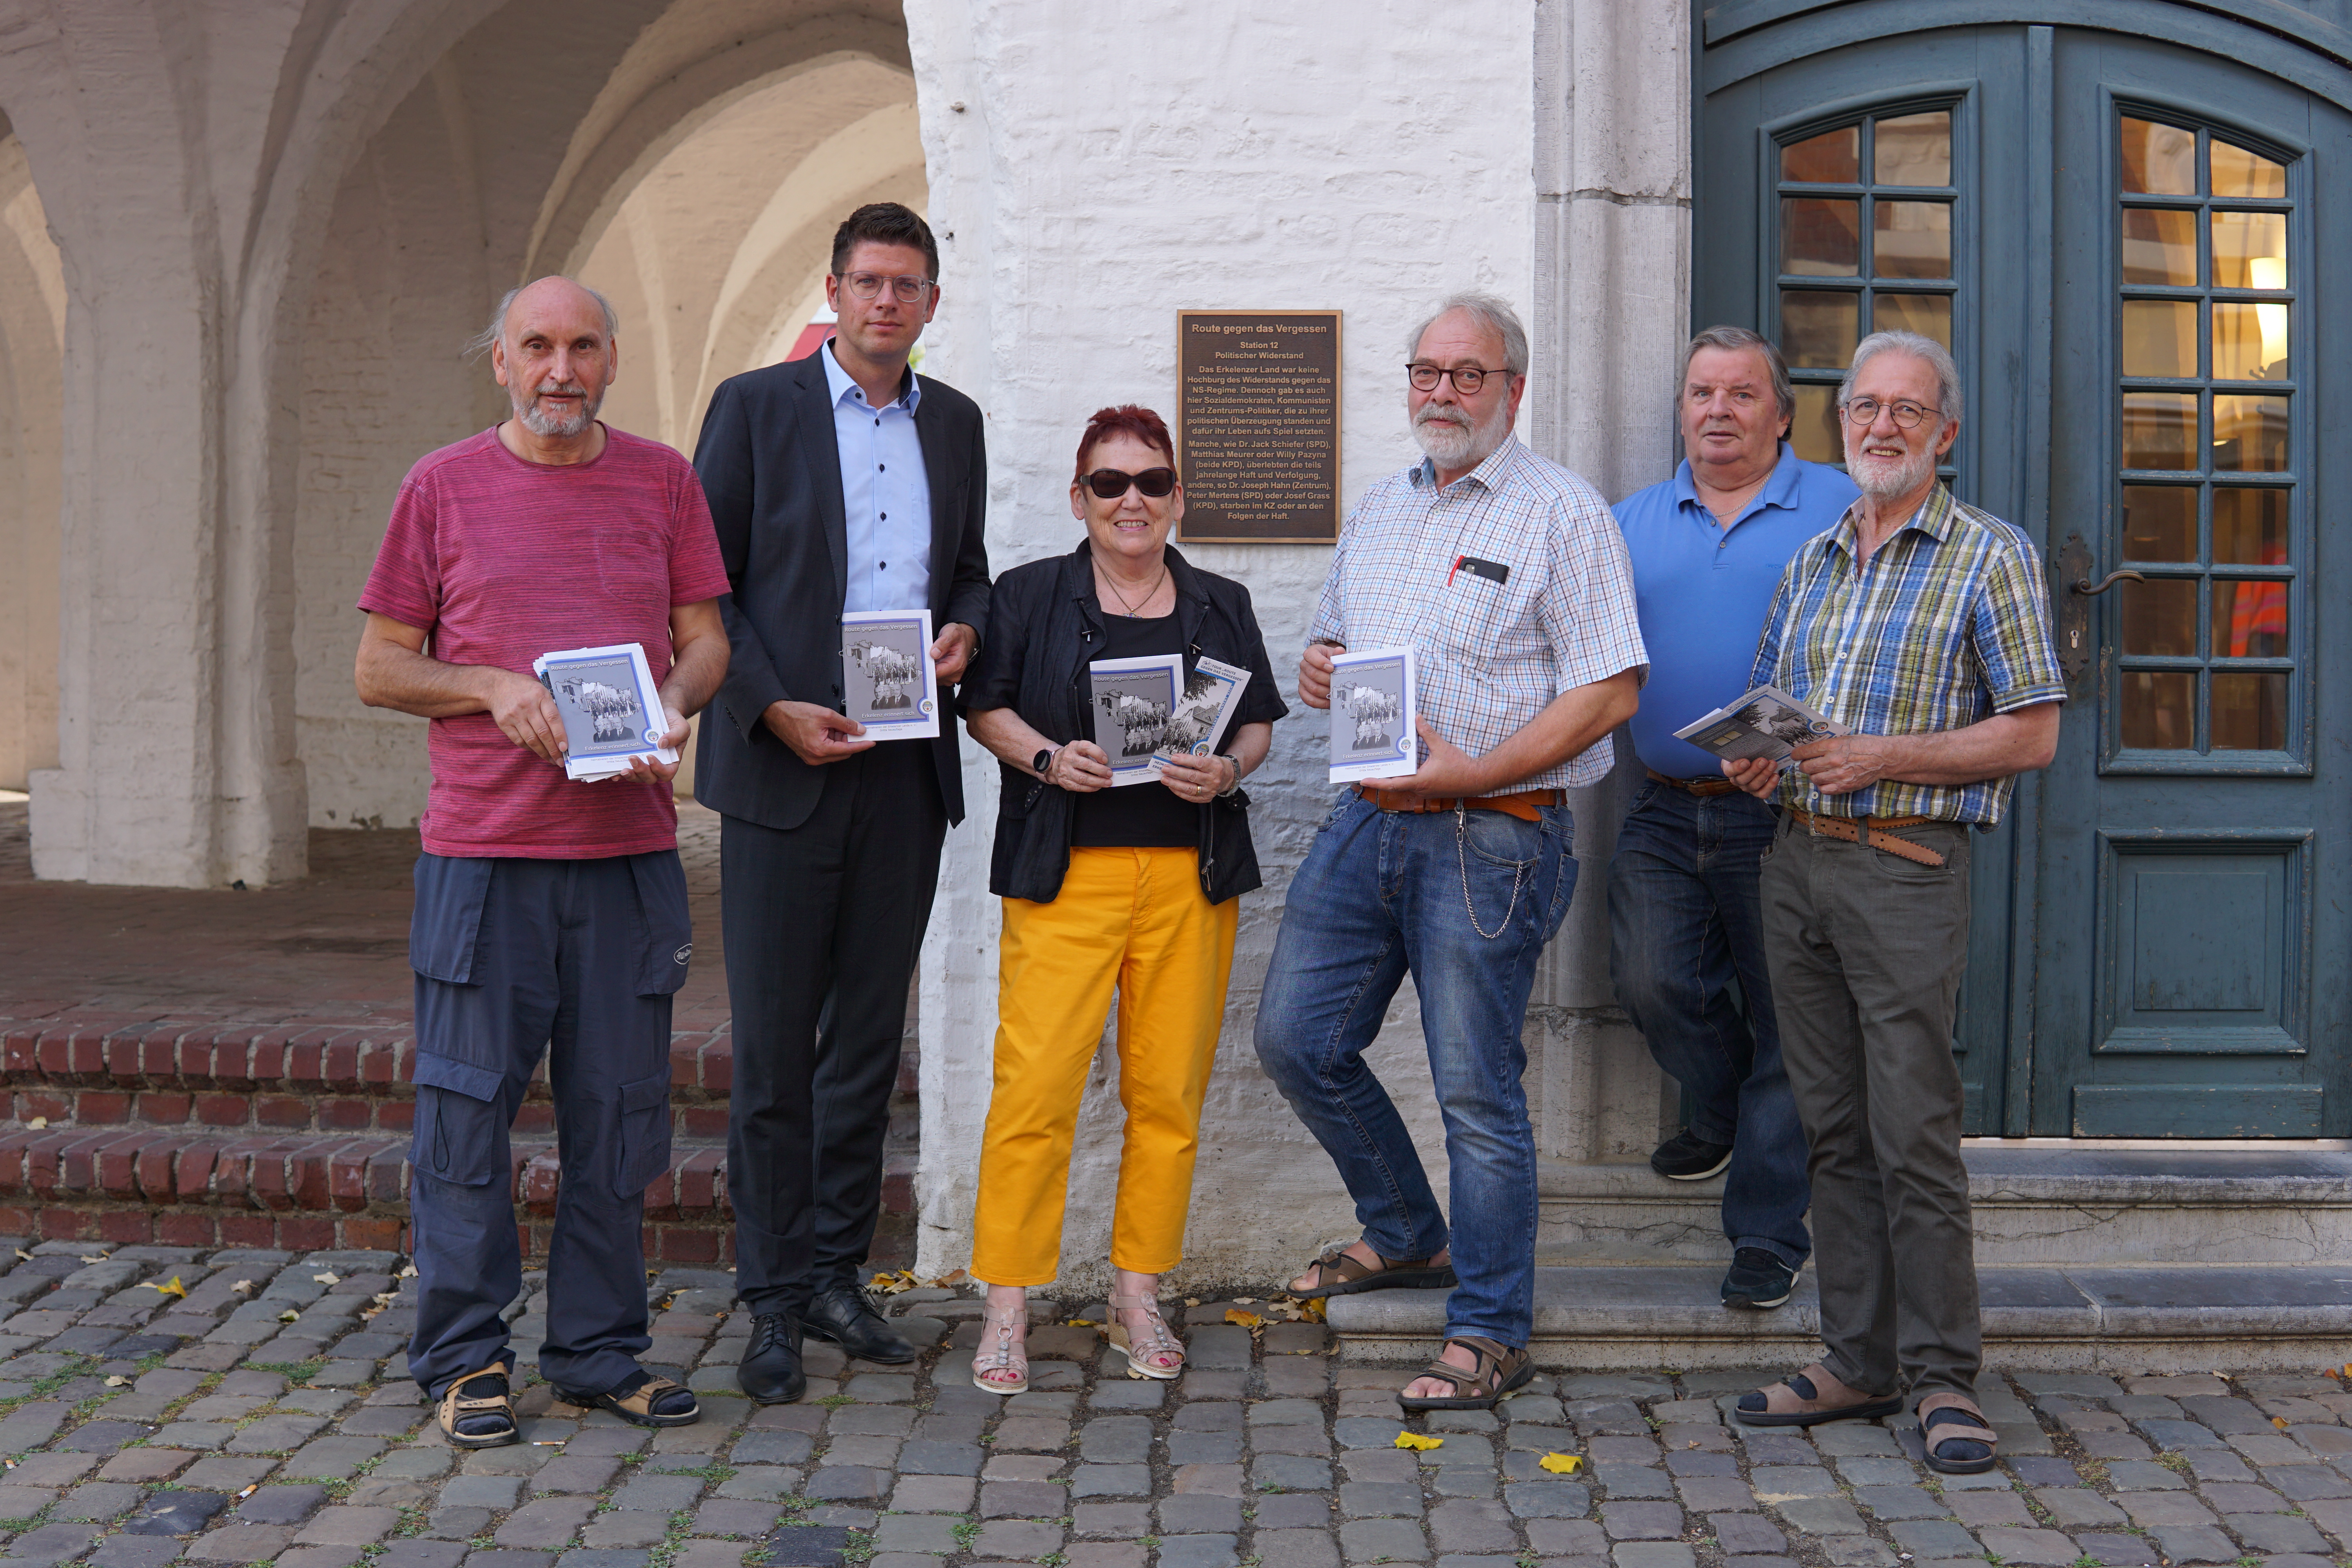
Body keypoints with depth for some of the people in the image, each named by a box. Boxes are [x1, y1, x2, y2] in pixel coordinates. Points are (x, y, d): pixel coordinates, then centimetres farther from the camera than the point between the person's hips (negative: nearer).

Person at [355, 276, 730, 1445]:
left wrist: (673, 704, -10)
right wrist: (495, 689, -11)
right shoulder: (445, 486, 6)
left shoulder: (662, 480, 11)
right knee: (467, 1106, 1)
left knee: (618, 1109, 7)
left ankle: (597, 1349, 19)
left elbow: (705, 638, 12)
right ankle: (464, 1357, 13)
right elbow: (378, 668, 6)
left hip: (630, 843, 2)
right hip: (482, 845, -2)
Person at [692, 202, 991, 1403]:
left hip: (907, 764, 4)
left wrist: (964, 630, 0)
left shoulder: (954, 423, 13)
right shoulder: (756, 406, 0)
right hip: (783, 762, -4)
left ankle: (837, 1274, 22)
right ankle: (774, 1302, 9)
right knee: (773, 1045, -1)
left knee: (869, 1036, 10)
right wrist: (774, 708, -14)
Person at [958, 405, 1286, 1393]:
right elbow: (986, 708, 6)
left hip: (1191, 875, 3)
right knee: (1035, 1084, -9)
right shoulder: (1030, 596, 8)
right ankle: (1007, 1307, 1)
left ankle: (1138, 1295, 18)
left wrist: (1229, 771, -6)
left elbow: (1259, 722, 15)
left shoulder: (1221, 605, 15)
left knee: (1170, 1090, 4)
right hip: (1065, 872, -2)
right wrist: (1048, 758, -12)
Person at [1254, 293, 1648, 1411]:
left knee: (1476, 1086, -2)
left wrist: (1474, 773, -20)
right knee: (1296, 1039, 8)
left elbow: (1611, 691, -13)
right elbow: (1331, 638, 26)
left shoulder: (1562, 513, -6)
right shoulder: (1380, 509, 16)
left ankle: (1489, 1332, 11)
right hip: (1369, 818, 7)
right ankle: (1406, 1235, 29)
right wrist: (1318, 668, 1)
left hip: (1491, 833, -7)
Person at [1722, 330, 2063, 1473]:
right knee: (1834, 1129, 8)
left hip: (1905, 869, -6)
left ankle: (1944, 1378, 4)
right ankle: (1857, 1363, 16)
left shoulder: (1990, 556, 0)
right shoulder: (1810, 563, 17)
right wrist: (1753, 759, 1)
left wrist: (1889, 757, -15)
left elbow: (2032, 734, -5)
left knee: (1913, 1131, -6)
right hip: (1794, 860, 6)